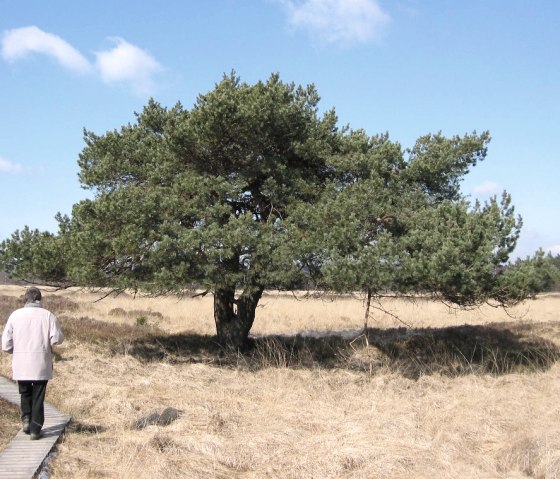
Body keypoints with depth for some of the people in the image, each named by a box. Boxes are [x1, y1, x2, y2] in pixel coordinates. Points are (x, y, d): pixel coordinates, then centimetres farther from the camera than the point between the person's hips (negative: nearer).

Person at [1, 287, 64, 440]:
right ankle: (35, 429, 9)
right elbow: (57, 338, -13)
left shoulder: (15, 315, -1)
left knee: (25, 393, 22)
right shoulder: (48, 316, -5)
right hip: (41, 364, -1)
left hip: (21, 364, 1)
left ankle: (26, 420, 7)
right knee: (38, 397, 9)